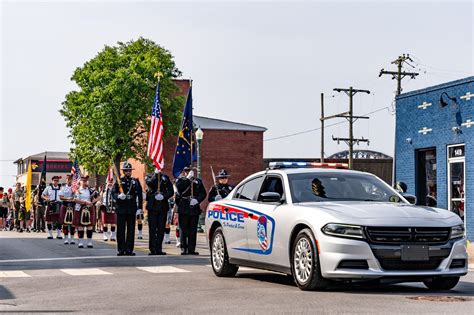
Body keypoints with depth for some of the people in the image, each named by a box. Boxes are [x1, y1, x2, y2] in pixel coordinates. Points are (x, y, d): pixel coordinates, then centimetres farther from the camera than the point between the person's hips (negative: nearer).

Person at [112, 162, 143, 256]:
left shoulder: (136, 182, 10)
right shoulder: (119, 181, 6)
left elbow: (140, 195, 10)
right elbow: (113, 193, 0)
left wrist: (139, 208, 3)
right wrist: (118, 196, -22)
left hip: (132, 209, 1)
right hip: (121, 209, -1)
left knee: (131, 230, 2)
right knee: (121, 230, 0)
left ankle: (129, 249, 6)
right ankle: (121, 249, 5)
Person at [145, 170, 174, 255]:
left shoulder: (165, 178, 11)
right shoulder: (150, 177, 6)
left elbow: (171, 191, 6)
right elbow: (149, 183, -18)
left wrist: (164, 196, -10)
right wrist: (155, 174, -19)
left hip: (163, 206, 2)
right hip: (152, 206, -2)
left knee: (161, 228, 3)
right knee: (152, 228, -3)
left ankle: (159, 249, 9)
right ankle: (153, 249, 2)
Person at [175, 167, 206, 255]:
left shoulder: (198, 181, 13)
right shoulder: (180, 180, 8)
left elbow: (203, 193, 7)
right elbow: (180, 188, -14)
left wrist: (197, 200, -10)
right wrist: (188, 178, -15)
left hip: (194, 208, 2)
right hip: (183, 209, -2)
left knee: (193, 230, 2)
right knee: (183, 229, -2)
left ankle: (191, 249, 6)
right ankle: (184, 248, 2)